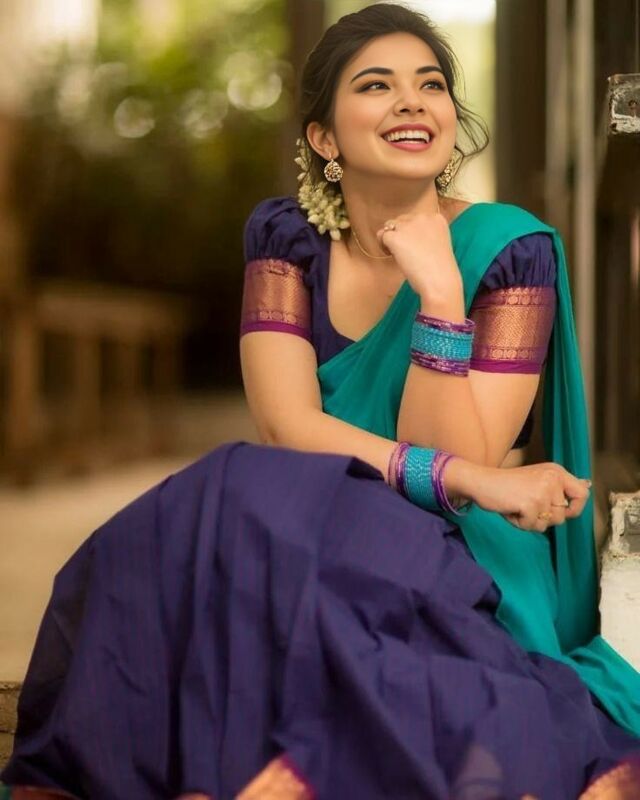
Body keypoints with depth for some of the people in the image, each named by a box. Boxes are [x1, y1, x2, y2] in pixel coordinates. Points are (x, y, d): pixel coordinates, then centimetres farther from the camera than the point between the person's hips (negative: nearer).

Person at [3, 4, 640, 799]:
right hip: (312, 544, 3)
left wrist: (439, 294, -22)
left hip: (465, 581, -3)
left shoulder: (511, 250, -7)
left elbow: (465, 459, -13)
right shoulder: (288, 235, 2)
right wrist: (465, 480, -22)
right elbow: (285, 425, -12)